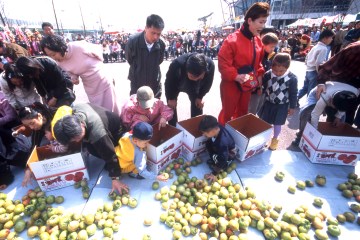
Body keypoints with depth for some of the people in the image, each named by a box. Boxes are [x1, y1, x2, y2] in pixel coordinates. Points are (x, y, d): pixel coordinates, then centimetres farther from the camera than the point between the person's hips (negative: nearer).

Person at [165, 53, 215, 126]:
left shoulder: (210, 65, -37)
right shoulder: (177, 64, -45)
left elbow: (208, 82, -14)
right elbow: (169, 82, -24)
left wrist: (200, 97, -6)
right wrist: (171, 98, -11)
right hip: (176, 84, -1)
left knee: (197, 105, 1)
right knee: (171, 105, -3)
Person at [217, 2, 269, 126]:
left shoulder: (258, 41, 4)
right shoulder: (232, 40, -20)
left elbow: (258, 61, 15)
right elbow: (223, 63, -22)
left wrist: (259, 74, 2)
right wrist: (236, 76, -29)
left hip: (248, 84, 7)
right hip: (231, 84, -7)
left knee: (243, 112, 20)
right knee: (228, 113, 6)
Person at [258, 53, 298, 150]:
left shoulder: (292, 78, -20)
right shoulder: (268, 74, -15)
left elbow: (293, 94, -9)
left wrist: (292, 107, -3)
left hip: (282, 106, -2)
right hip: (268, 103, 2)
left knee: (277, 124, 13)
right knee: (263, 121, 15)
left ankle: (275, 139, 38)